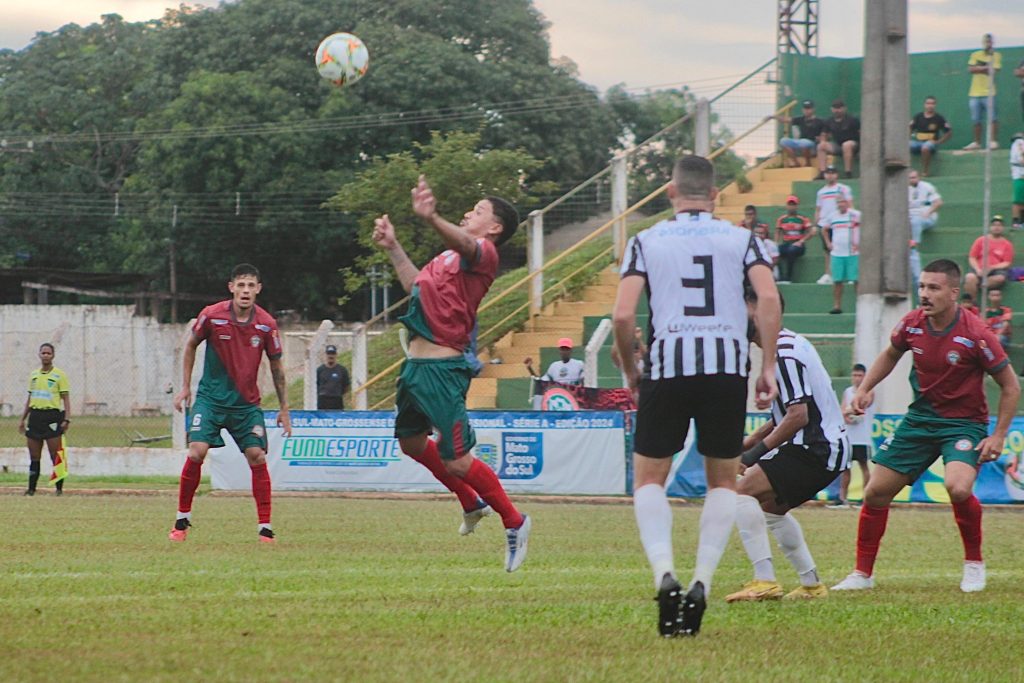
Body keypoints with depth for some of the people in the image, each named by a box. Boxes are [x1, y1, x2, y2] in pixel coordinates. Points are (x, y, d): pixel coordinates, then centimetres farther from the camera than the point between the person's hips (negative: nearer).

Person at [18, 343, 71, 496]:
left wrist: (67, 419, -12)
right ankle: (31, 488, 9)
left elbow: (66, 398, -2)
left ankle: (59, 488, -1)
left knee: (55, 457, -5)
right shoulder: (33, 375, 15)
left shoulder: (59, 375, 1)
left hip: (52, 416, -5)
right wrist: (22, 419, 17)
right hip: (35, 416, 5)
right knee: (34, 457, 6)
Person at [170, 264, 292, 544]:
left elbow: (276, 367, 6)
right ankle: (182, 520, 1)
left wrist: (284, 408, 7)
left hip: (246, 402, 1)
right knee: (197, 451, -15)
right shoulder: (212, 315, -11)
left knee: (257, 456, -8)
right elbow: (191, 345, 7)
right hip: (211, 397, -1)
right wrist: (185, 386, 6)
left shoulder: (267, 324, -6)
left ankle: (265, 528, -1)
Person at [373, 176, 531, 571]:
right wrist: (393, 249, 31)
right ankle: (472, 504, 42)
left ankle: (514, 523, 11)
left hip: (443, 370, -10)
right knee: (411, 443, 24)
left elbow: (465, 243, -37)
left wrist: (432, 219, -57)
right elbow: (417, 286, 35)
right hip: (417, 364, 10)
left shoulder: (483, 253, -11)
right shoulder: (449, 256, 18)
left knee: (457, 462, -9)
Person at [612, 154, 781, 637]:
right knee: (723, 481, 16)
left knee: (649, 476, 11)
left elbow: (623, 314, -3)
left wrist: (629, 369, 12)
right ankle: (701, 584, 1)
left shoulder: (646, 241, 8)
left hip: (667, 366, -1)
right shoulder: (740, 239, 10)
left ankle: (664, 574, -12)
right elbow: (769, 298, -5)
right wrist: (769, 367, 0)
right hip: (727, 366, 1)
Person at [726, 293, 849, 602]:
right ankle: (811, 584, 29)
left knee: (743, 490, -19)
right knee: (771, 507, 27)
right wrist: (747, 443, 16)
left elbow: (798, 415, -23)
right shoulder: (791, 344, 17)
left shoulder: (784, 353, -16)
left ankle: (765, 582, -25)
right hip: (829, 447, 11)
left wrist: (757, 451, -16)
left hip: (816, 449, -11)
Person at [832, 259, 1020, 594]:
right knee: (876, 492, 1)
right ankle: (862, 574, 18)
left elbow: (1011, 386, -9)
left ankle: (974, 563, -6)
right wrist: (864, 389, 7)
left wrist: (998, 435, -15)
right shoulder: (912, 324, -6)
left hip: (964, 423, -5)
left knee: (958, 487, -31)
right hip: (920, 418, 5)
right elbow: (890, 354, 18)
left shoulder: (975, 335, -20)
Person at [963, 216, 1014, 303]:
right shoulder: (980, 240, 12)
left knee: (1000, 278, -37)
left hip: (997, 269, 0)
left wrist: (991, 267, -14)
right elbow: (972, 258, 8)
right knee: (970, 277, -34)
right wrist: (978, 270, -12)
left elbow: (1007, 263, 2)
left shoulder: (1007, 244, 9)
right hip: (979, 270, 0)